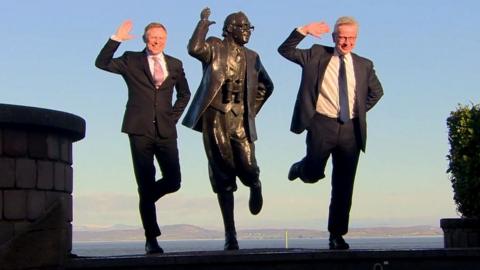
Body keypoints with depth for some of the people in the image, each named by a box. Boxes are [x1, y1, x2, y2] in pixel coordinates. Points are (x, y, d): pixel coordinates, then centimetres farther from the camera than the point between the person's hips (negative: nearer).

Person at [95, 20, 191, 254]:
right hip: (140, 131, -3)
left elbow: (184, 94, 25)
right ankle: (151, 239, 4)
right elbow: (102, 63, -6)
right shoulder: (131, 61, 7)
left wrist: (173, 116, 12)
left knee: (173, 181, -4)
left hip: (166, 131, 3)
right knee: (146, 186, -2)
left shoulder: (175, 65, 14)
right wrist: (116, 39, -14)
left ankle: (146, 199, 29)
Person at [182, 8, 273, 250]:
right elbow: (194, 48, -20)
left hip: (241, 121, 3)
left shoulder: (252, 57, 16)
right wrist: (204, 22, -11)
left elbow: (266, 85, 28)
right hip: (215, 120, -2)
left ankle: (255, 187, 28)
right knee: (223, 178, 0)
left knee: (247, 169, -13)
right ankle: (230, 234, 6)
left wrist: (253, 108, 18)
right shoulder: (214, 48, 3)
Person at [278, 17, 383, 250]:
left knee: (343, 186, 3)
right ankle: (300, 168, 33)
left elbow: (376, 91, 27)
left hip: (350, 129, 2)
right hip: (322, 125, -2)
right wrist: (303, 30, -14)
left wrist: (361, 110, 15)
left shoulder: (364, 65, 12)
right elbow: (285, 50, -2)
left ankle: (337, 235, 11)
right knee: (313, 174, -5)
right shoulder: (317, 55, 5)